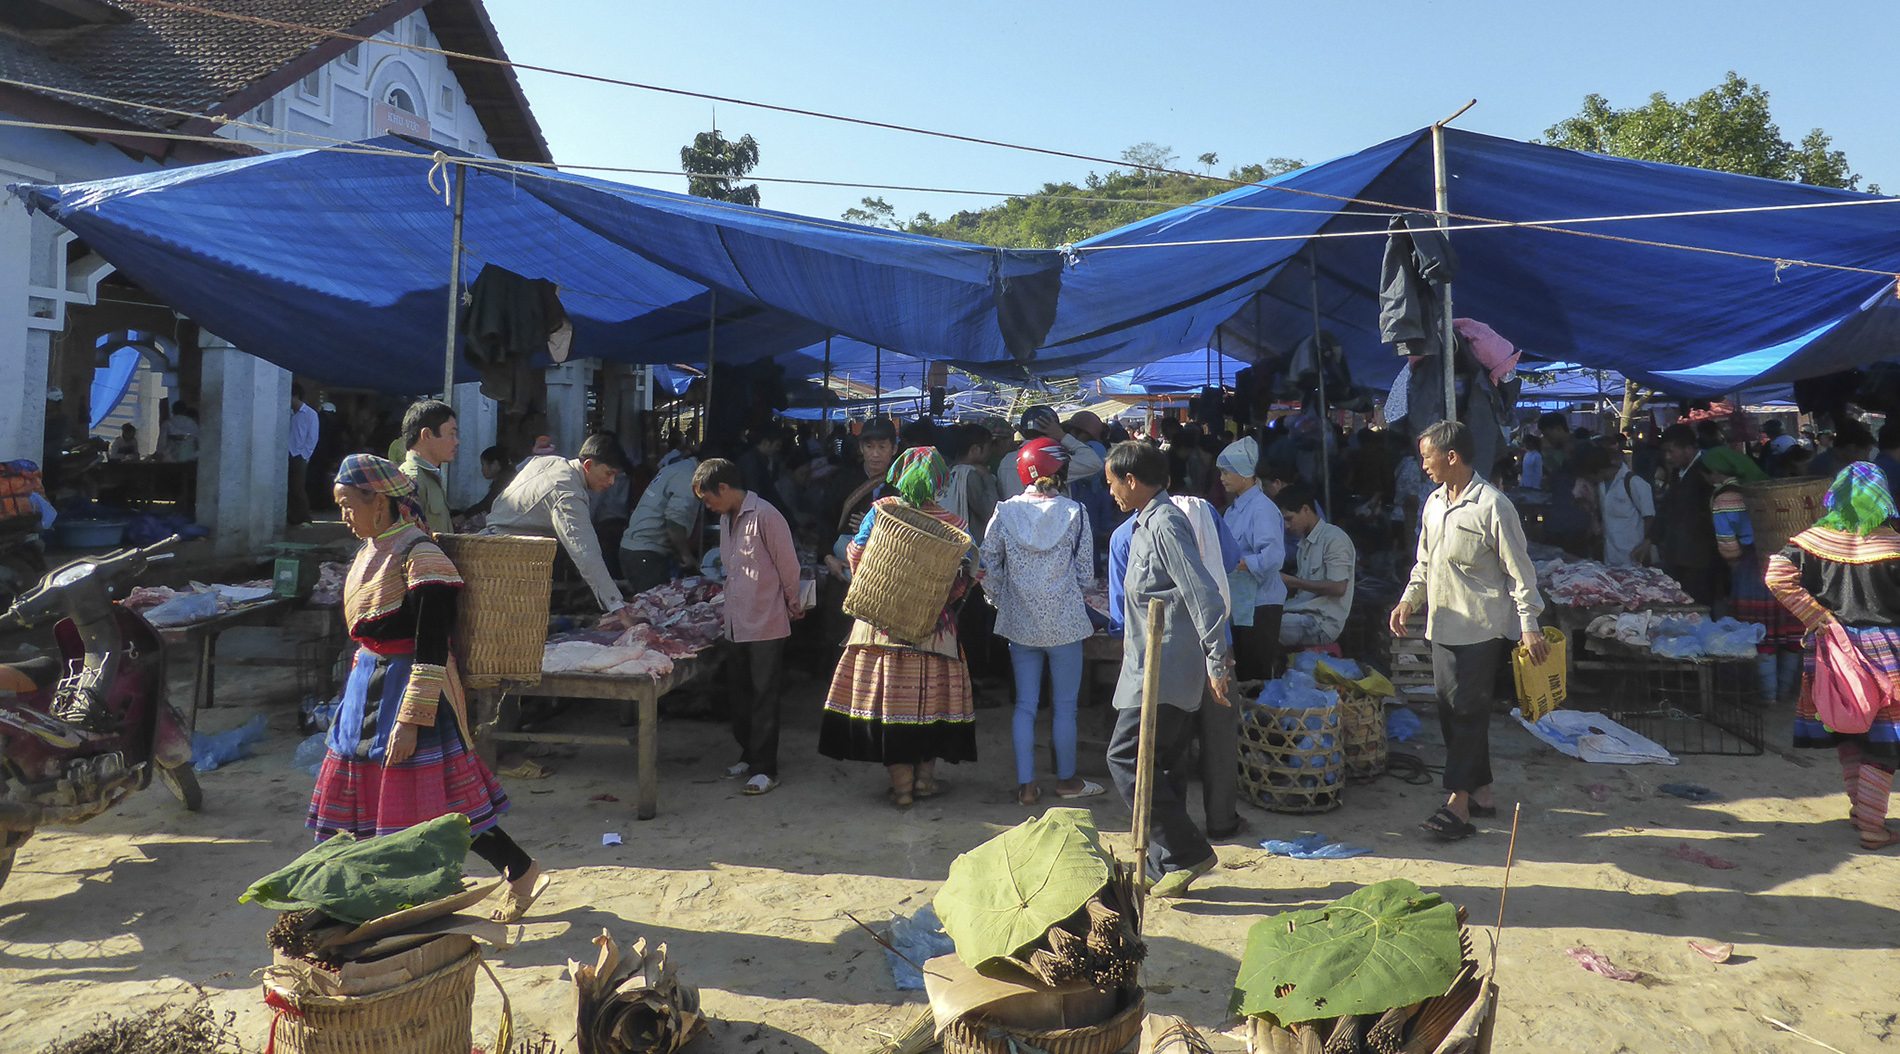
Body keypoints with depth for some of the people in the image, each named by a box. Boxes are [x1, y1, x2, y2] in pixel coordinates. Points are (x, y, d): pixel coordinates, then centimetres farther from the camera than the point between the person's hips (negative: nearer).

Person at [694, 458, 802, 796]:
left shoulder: (765, 515, -15)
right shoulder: (726, 519, 13)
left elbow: (789, 567, -10)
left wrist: (792, 606, 0)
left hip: (767, 624, -8)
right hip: (738, 624, 8)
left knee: (763, 697, -2)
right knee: (740, 692, 14)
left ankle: (765, 768, 6)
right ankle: (749, 756, 27)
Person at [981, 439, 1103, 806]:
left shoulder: (1004, 513, -3)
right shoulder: (1074, 512, -7)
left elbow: (989, 569, -1)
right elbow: (1086, 572, -3)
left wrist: (1000, 601, 16)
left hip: (1020, 623, 2)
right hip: (1065, 622, -2)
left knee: (1025, 704, 9)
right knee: (1065, 704, 10)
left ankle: (1026, 785, 12)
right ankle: (1067, 779, 23)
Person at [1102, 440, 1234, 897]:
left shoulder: (1165, 525, -15)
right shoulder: (1145, 524, 17)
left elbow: (1205, 595, -21)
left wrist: (1216, 663, -21)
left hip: (1164, 671, -10)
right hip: (1152, 666, 10)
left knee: (1125, 757, -9)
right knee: (1162, 765, 12)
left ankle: (1187, 852, -3)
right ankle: (1165, 867, 20)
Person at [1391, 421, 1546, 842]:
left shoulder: (1492, 505, -12)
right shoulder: (1434, 503, 11)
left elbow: (1519, 570, -9)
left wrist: (1529, 626, -12)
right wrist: (1409, 600, 6)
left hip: (1483, 628, -8)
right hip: (1443, 626, 8)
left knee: (1468, 710, -7)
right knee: (1449, 709, 9)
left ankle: (1459, 804, -3)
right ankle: (1482, 791, 22)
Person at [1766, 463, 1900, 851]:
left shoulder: (1817, 538, -4)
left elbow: (1777, 574, -14)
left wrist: (1816, 616, -7)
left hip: (1830, 646, 3)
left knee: (1845, 731, 18)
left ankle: (1859, 806, 29)